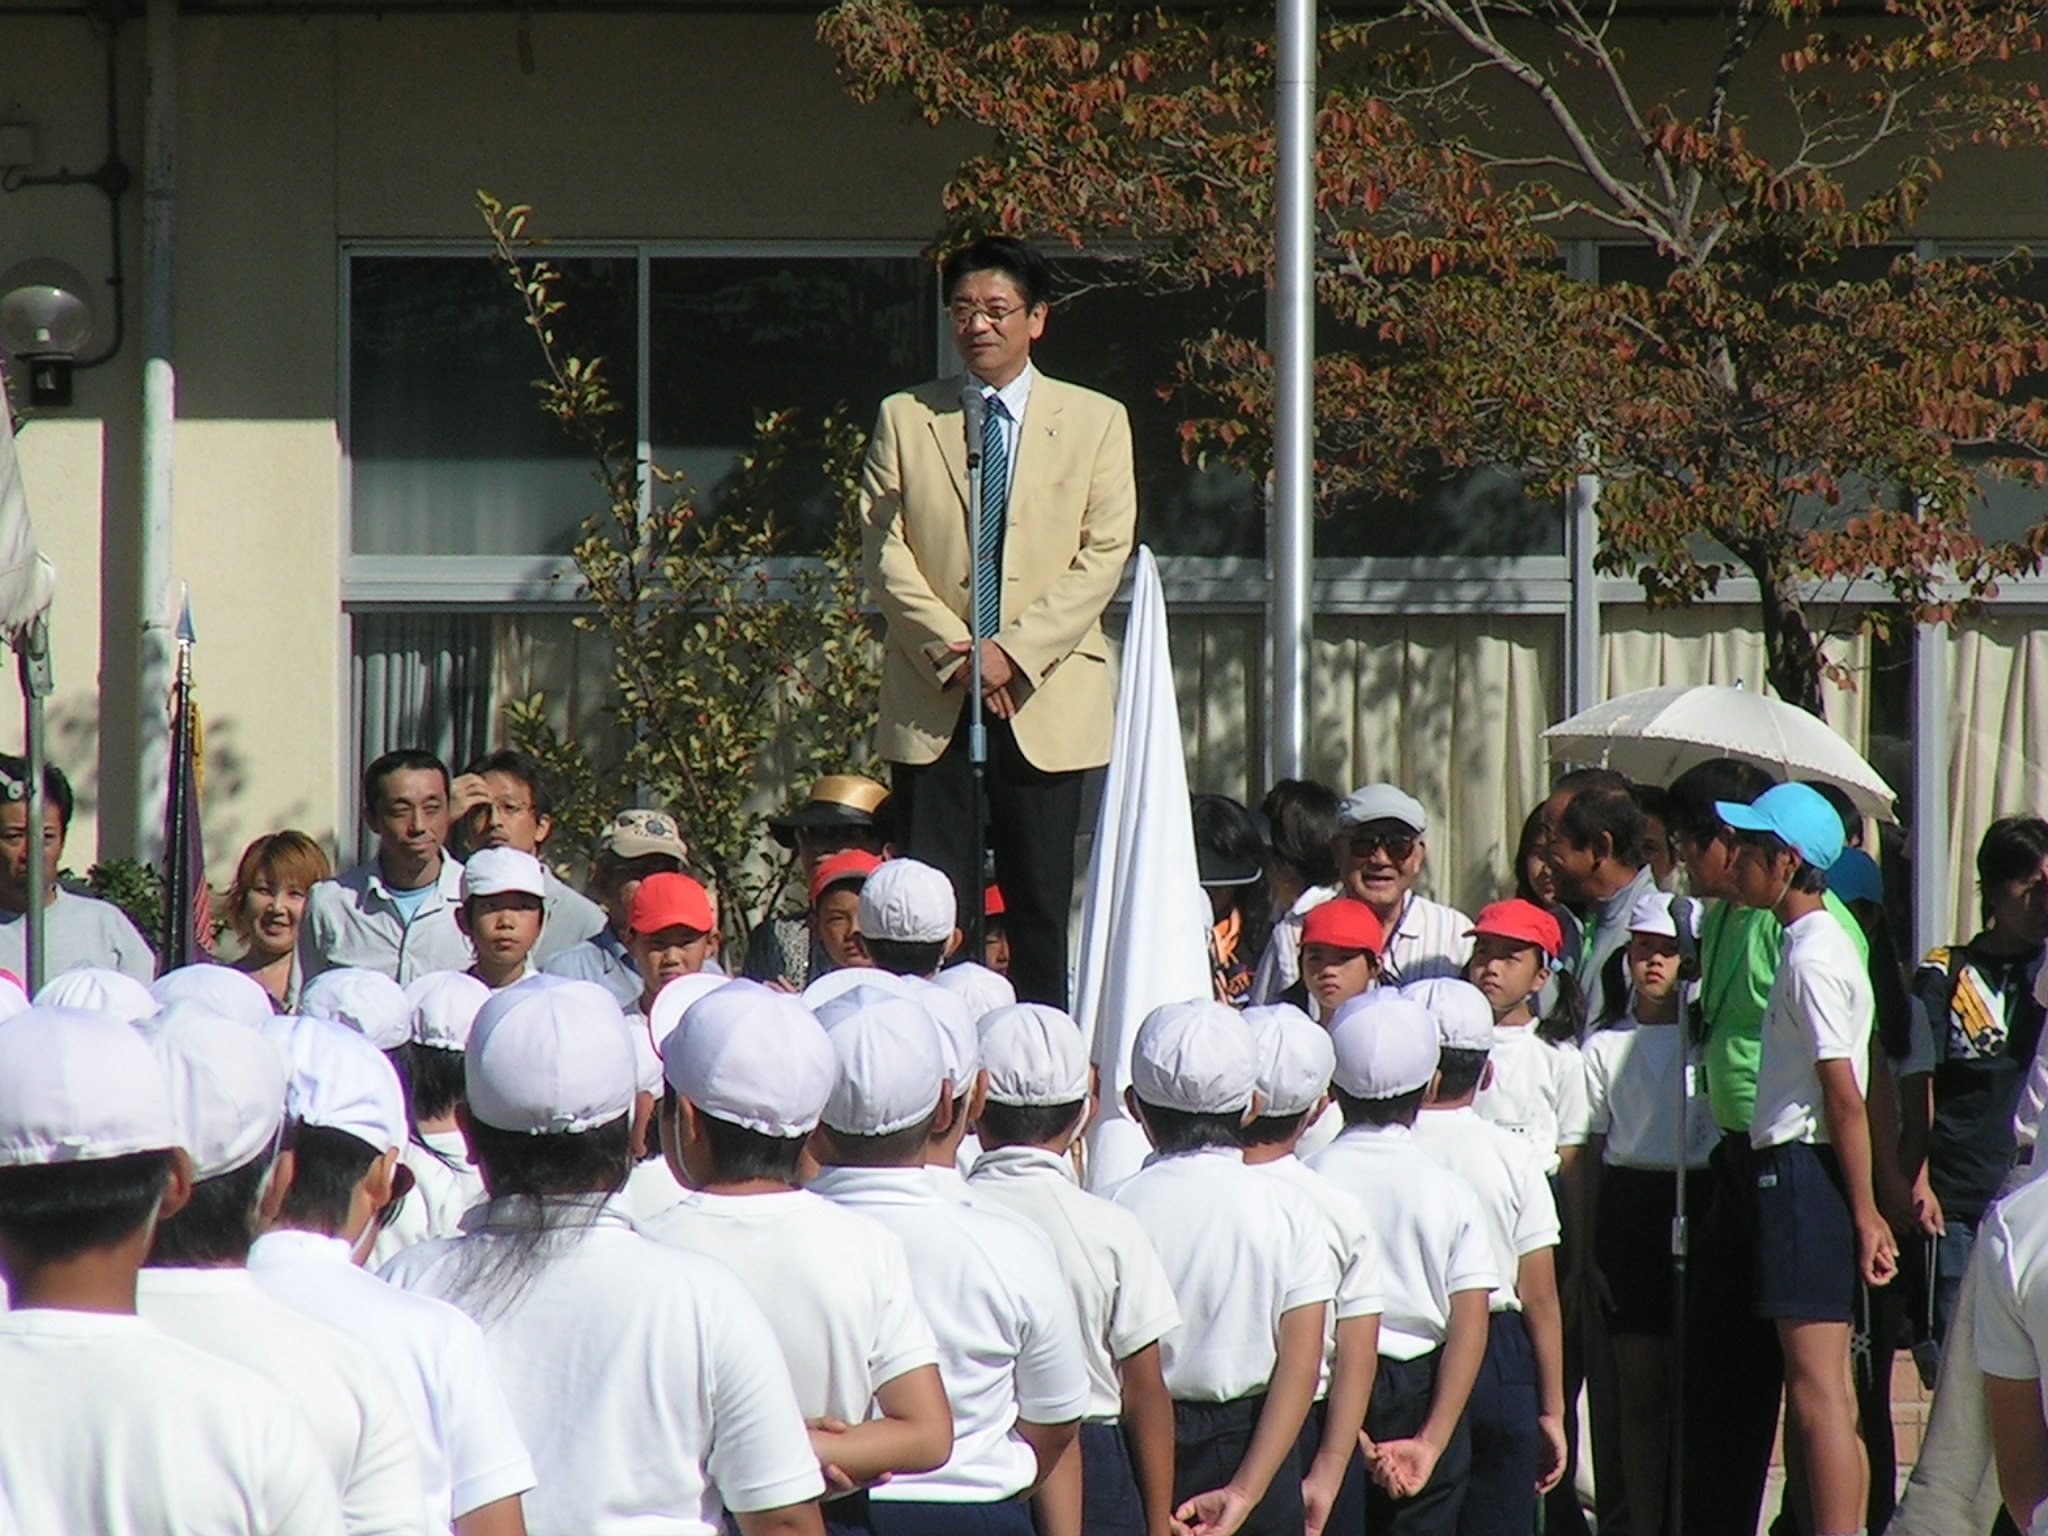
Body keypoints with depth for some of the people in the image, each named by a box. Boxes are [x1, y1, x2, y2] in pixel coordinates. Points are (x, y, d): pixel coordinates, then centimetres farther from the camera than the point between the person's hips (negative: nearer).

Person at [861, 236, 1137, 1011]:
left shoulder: (1096, 421, 8)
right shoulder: (904, 419, 11)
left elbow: (1102, 556, 0)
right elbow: (884, 548, 3)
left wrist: (1013, 652, -11)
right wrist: (950, 652, -10)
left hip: (1045, 697, -1)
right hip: (930, 697, 1)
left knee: (1041, 910, 0)